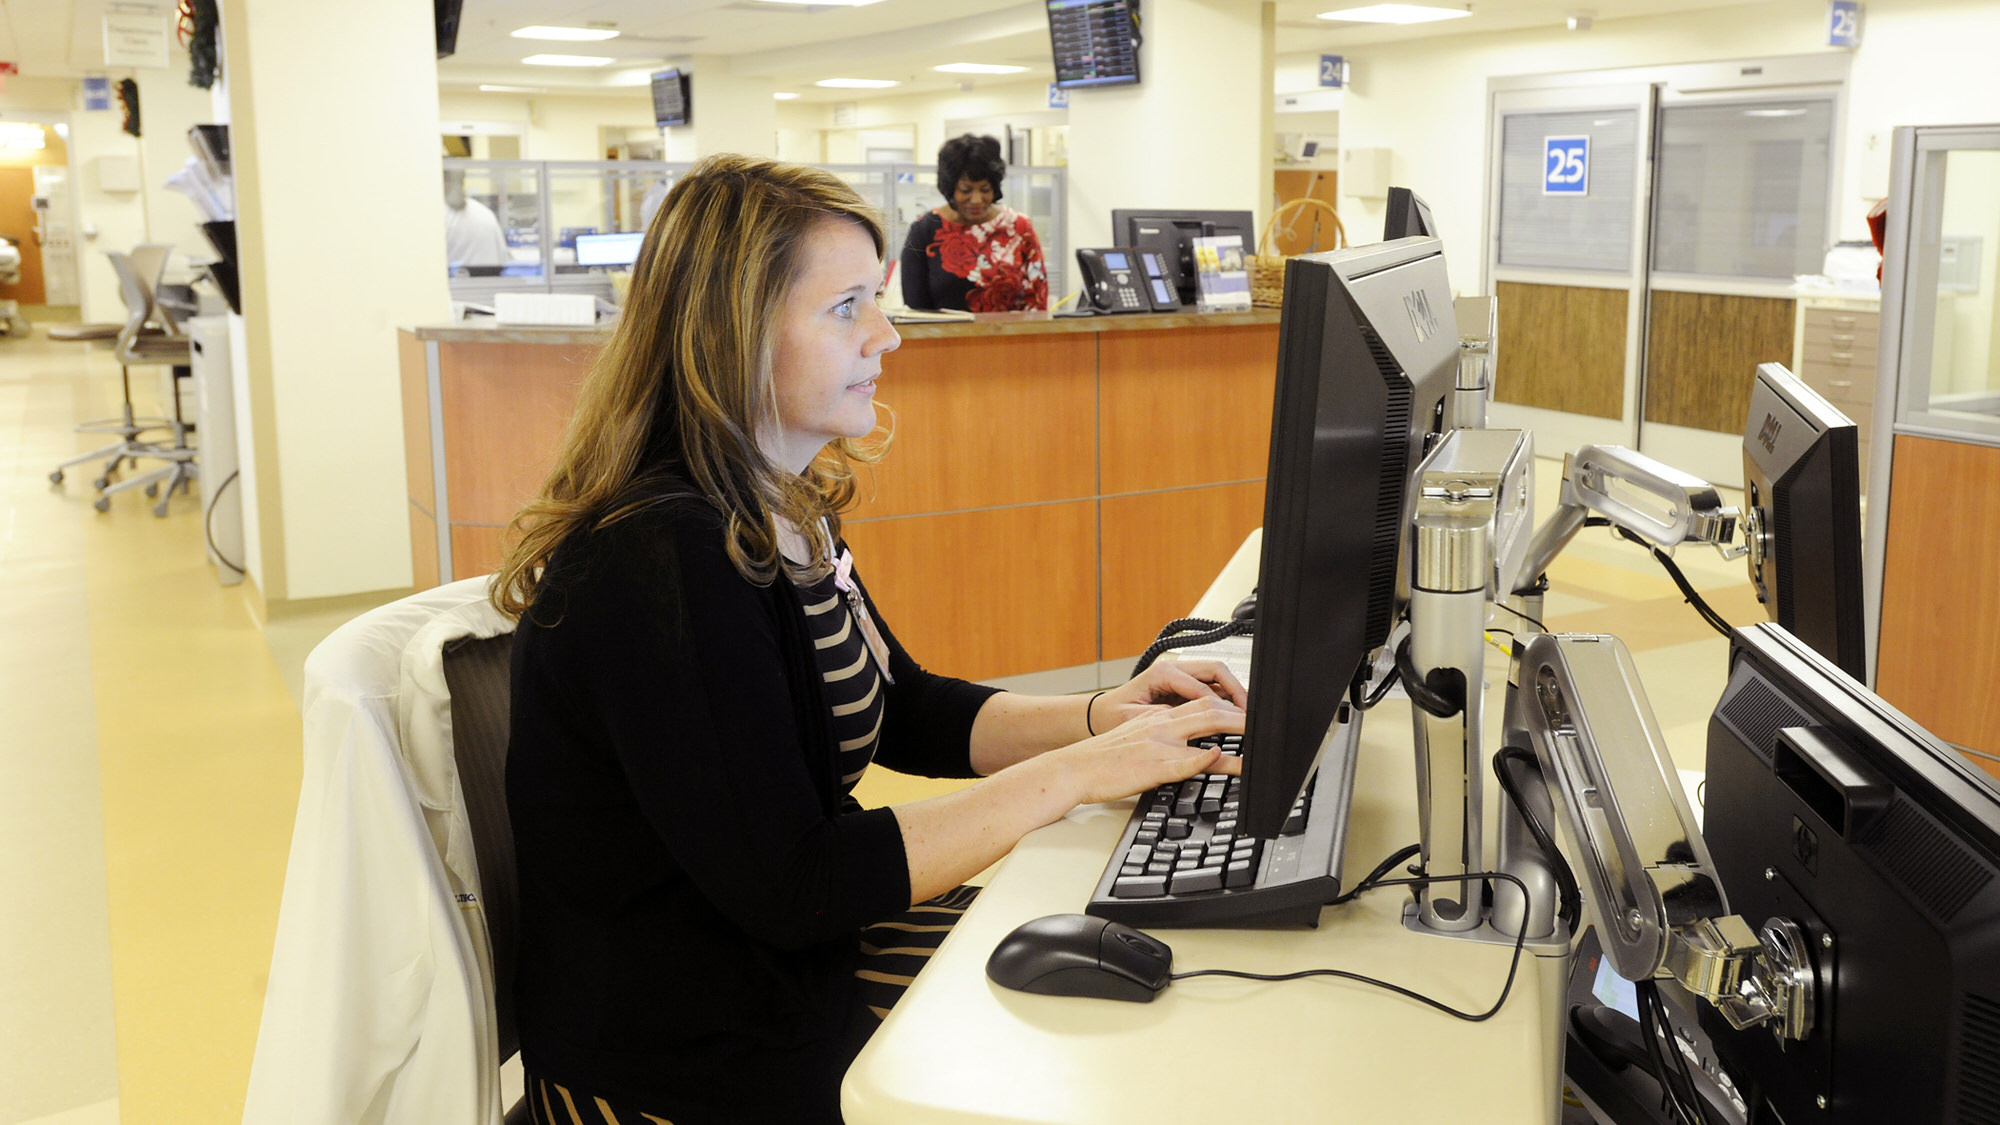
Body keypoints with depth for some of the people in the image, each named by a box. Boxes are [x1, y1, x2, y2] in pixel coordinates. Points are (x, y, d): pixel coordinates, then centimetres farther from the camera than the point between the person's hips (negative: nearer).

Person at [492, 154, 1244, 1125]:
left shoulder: (784, 512, 5)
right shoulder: (661, 563, -25)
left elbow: (908, 713, 15)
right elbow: (787, 887, -26)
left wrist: (1101, 717, -2)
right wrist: (1071, 775, -23)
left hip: (807, 949, 8)